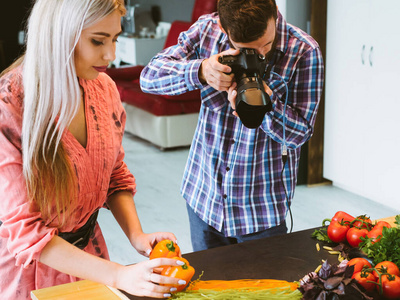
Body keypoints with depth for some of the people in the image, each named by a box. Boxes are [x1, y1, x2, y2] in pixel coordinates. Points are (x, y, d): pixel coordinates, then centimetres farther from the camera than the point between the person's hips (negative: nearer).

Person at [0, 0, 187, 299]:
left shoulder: (104, 88, -6)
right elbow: (25, 231, -25)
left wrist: (136, 235, -10)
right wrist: (118, 276, -31)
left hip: (89, 252, 5)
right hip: (31, 271, -5)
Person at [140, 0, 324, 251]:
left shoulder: (304, 51, -15)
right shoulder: (206, 29, -7)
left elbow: (300, 133, -13)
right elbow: (149, 77, -11)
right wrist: (201, 71, -28)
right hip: (203, 194, 3)